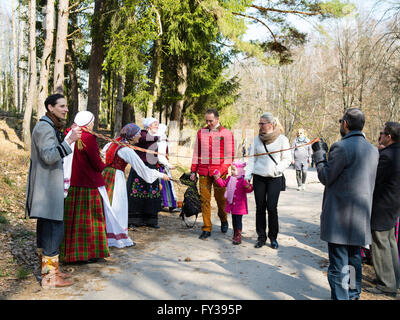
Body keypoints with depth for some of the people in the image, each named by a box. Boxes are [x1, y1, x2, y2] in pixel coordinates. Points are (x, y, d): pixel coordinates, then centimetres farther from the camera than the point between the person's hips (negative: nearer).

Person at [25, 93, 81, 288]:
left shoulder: (51, 127, 19)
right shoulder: (44, 128, -14)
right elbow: (49, 156, -27)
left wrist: (67, 136, 18)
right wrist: (69, 140, -31)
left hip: (48, 187, 11)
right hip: (47, 188, -11)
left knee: (46, 228, 16)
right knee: (53, 230, -7)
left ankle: (48, 269, 28)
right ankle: (49, 277, 1)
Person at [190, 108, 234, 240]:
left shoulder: (226, 134, 1)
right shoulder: (200, 133, 12)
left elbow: (229, 155, -2)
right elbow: (196, 153, 16)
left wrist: (221, 171, -14)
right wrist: (193, 170, 11)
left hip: (219, 172, -3)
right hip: (203, 172, 3)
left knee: (220, 198, 6)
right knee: (205, 200, 2)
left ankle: (223, 220, 35)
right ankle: (206, 229, 10)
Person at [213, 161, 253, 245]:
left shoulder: (242, 180, -16)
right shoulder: (230, 178, 7)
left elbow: (248, 190, -22)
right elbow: (223, 183, 18)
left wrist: (248, 187, -42)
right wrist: (218, 178, 9)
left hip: (239, 205, -7)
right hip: (231, 203, 7)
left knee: (238, 220, -2)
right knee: (234, 220, 17)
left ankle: (238, 237, 5)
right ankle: (235, 235, 29)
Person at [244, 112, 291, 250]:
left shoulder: (282, 139, 0)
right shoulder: (257, 139, 8)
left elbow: (287, 159, 2)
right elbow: (251, 158, 10)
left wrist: (277, 169, -13)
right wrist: (247, 175, 0)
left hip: (274, 178, -2)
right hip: (258, 177, 3)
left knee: (272, 207, -7)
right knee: (260, 207, 4)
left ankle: (273, 237, 12)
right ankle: (261, 237, 17)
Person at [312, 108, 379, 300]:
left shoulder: (341, 147, -18)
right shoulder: (372, 150, 8)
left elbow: (325, 177, -11)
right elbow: (368, 181, 16)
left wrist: (319, 153, 1)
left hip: (340, 217, -8)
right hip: (361, 217, 8)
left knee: (338, 264, 1)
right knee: (354, 259, 23)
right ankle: (353, 295, 39)